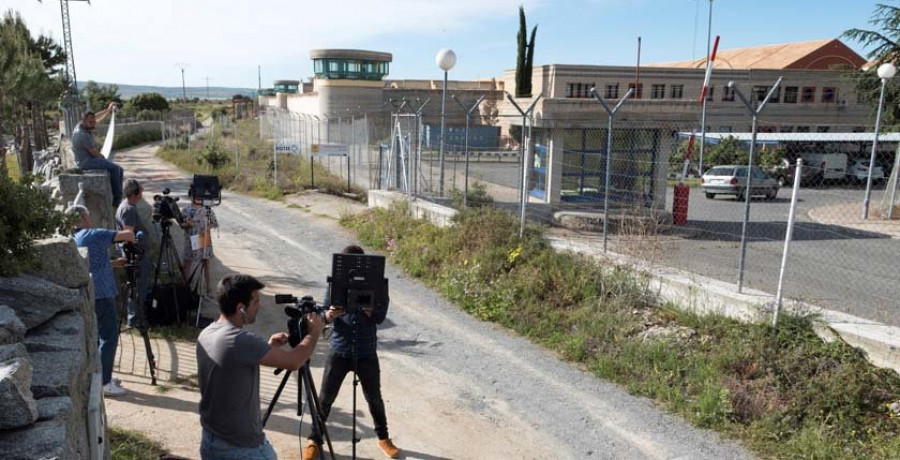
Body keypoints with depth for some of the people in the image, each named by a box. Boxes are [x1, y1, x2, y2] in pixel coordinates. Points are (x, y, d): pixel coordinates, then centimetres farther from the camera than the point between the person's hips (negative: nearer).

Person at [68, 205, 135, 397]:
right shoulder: (93, 235, -11)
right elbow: (127, 234, -16)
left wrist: (114, 263, 23)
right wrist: (132, 239, 5)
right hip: (101, 294, -9)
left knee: (97, 335, 18)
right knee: (109, 337, -4)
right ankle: (104, 382, -4)